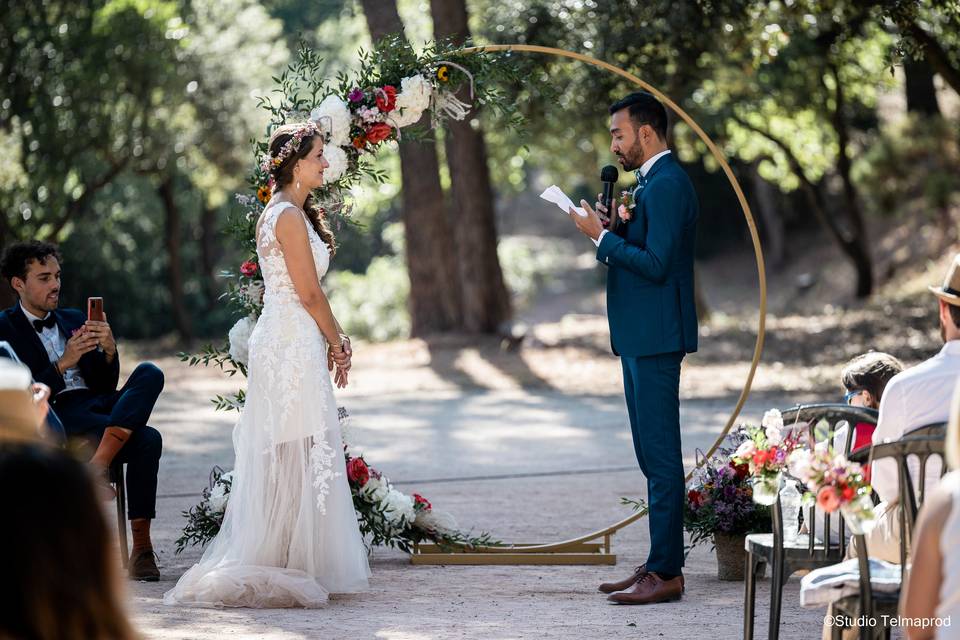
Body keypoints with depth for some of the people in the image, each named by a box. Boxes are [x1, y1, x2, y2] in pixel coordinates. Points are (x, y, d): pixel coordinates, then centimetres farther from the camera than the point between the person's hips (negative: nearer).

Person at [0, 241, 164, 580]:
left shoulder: (74, 320, 23)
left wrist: (109, 351, -4)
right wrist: (62, 365, -17)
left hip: (99, 405, 6)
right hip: (57, 416, -6)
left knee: (149, 373, -26)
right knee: (146, 439, -31)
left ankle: (99, 463, -37)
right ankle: (140, 546, -28)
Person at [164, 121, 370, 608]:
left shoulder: (288, 212, 17)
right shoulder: (290, 216, -14)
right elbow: (309, 293, -14)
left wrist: (329, 342, 14)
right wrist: (337, 343, -3)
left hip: (284, 341, 10)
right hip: (293, 343, -10)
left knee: (283, 458, 11)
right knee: (296, 454, -6)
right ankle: (281, 566, -2)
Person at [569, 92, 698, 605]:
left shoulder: (665, 185, -15)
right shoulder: (653, 182, 18)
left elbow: (655, 264, -22)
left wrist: (602, 236, -15)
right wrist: (614, 227, 5)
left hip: (655, 337, -11)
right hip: (642, 337, 11)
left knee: (660, 453, -8)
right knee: (653, 454, 13)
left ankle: (665, 572, -6)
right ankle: (659, 566, 19)